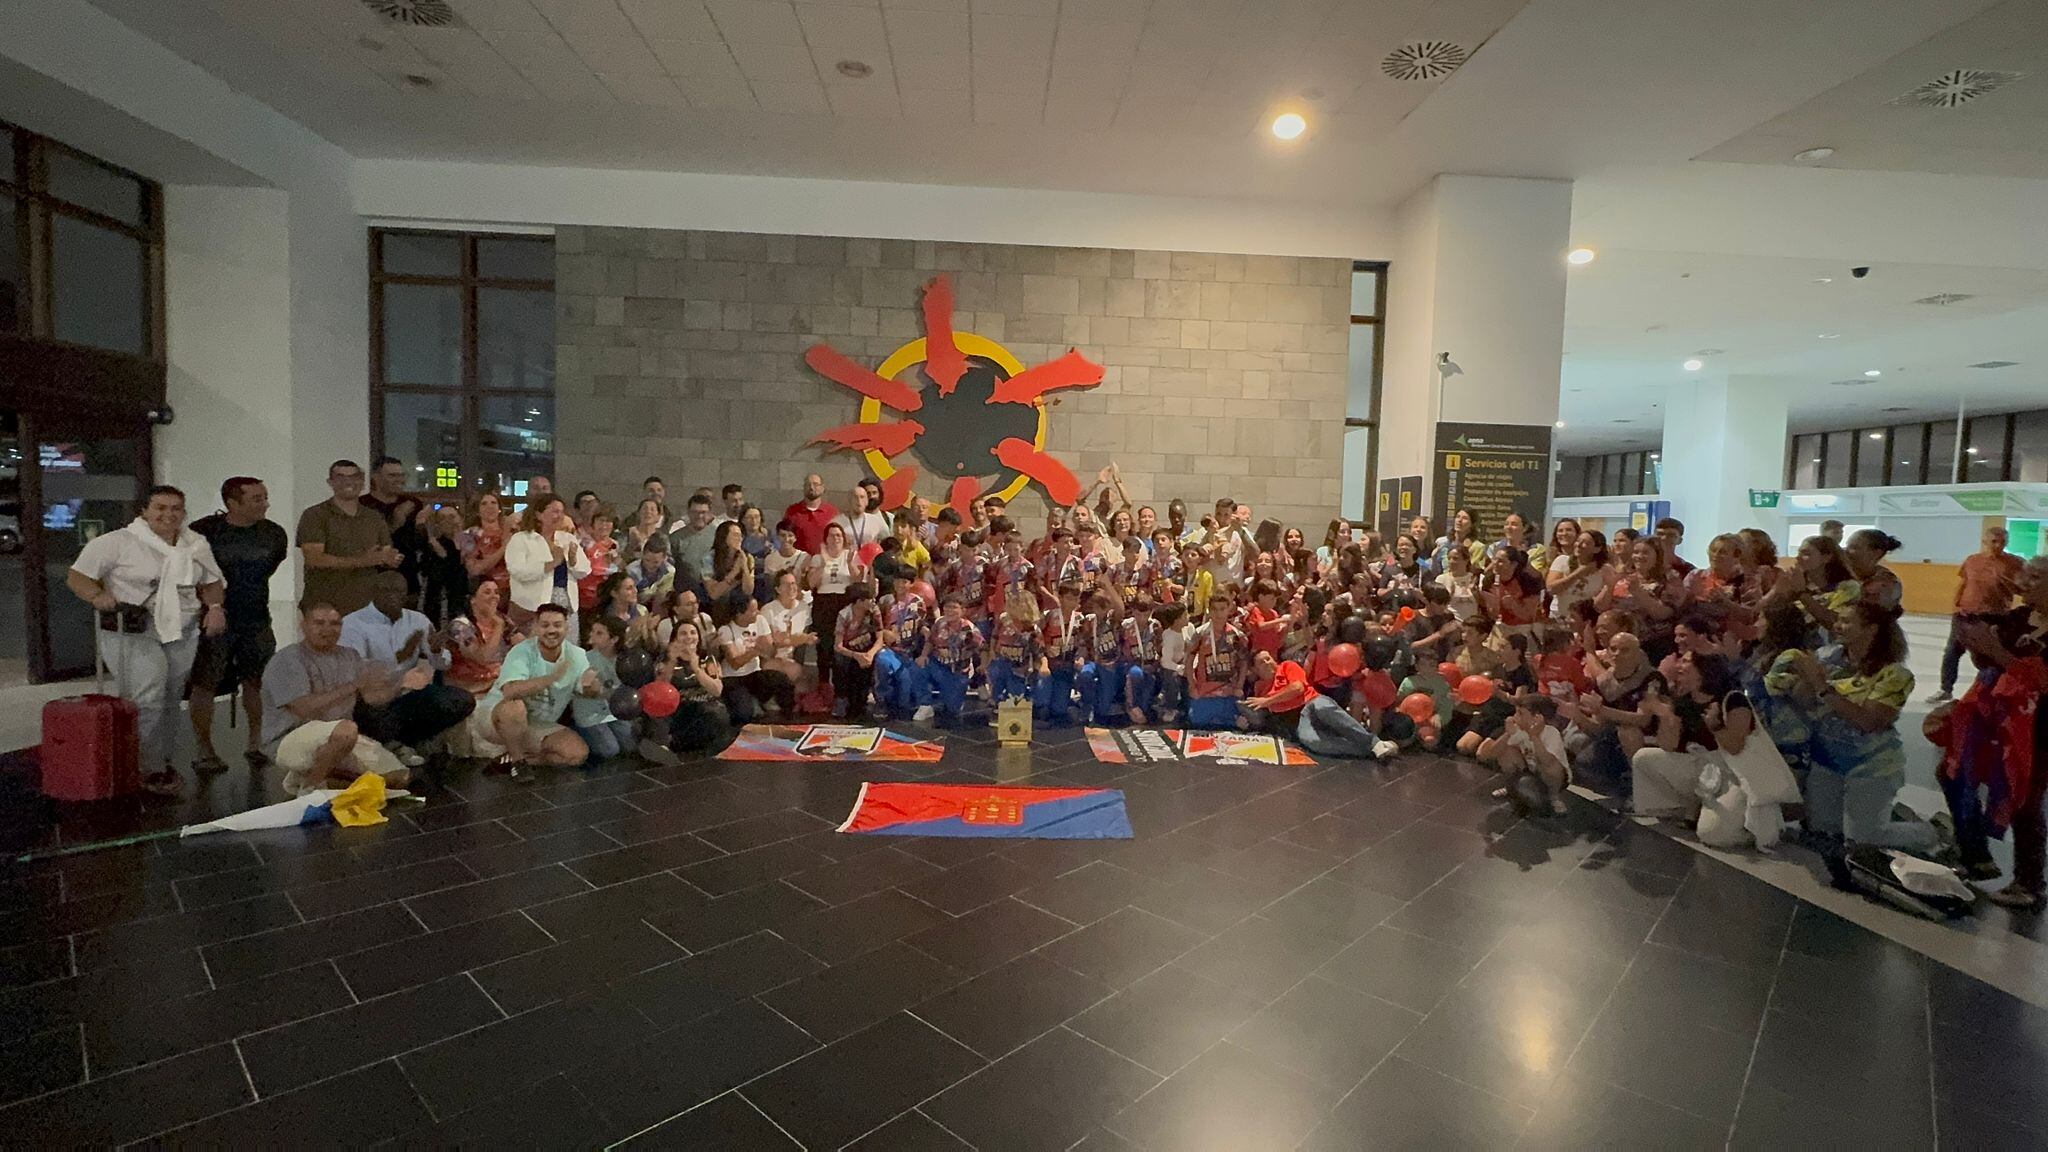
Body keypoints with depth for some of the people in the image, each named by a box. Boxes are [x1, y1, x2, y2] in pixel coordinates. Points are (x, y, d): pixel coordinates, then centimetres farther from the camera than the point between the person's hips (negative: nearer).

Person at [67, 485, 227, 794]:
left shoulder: (196, 545, 12)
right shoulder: (118, 542, -3)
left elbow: (211, 583, 21)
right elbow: (77, 576, -2)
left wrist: (216, 606, 2)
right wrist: (98, 596, -21)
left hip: (184, 634, 5)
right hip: (134, 634, -5)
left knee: (170, 700, 12)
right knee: (146, 702, -11)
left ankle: (164, 760, 25)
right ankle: (150, 771, -2)